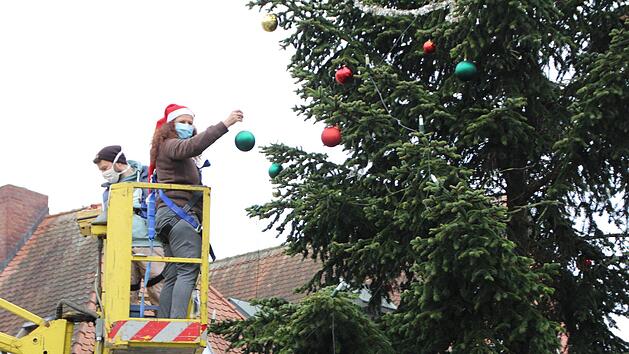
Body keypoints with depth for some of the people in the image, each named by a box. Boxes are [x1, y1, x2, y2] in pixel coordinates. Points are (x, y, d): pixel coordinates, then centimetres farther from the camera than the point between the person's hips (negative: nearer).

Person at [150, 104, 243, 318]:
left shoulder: (179, 153, 31)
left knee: (172, 277, 4)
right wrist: (224, 125, -26)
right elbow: (192, 146, -21)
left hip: (170, 217, 10)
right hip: (179, 213, -10)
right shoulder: (169, 145, -1)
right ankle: (178, 323, -31)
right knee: (189, 271, -20)